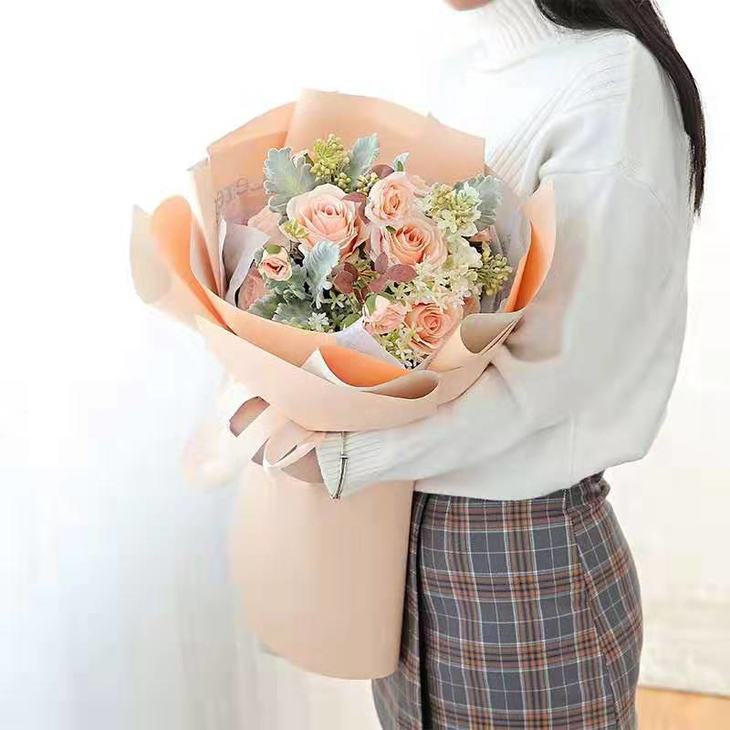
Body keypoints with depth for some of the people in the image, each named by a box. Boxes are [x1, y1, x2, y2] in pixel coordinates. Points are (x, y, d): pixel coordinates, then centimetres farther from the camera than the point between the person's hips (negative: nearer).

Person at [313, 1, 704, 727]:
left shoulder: (613, 79, -15)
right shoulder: (462, 77, 7)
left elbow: (550, 368, -20)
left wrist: (338, 452, -22)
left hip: (527, 550, -6)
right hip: (404, 521, 7)